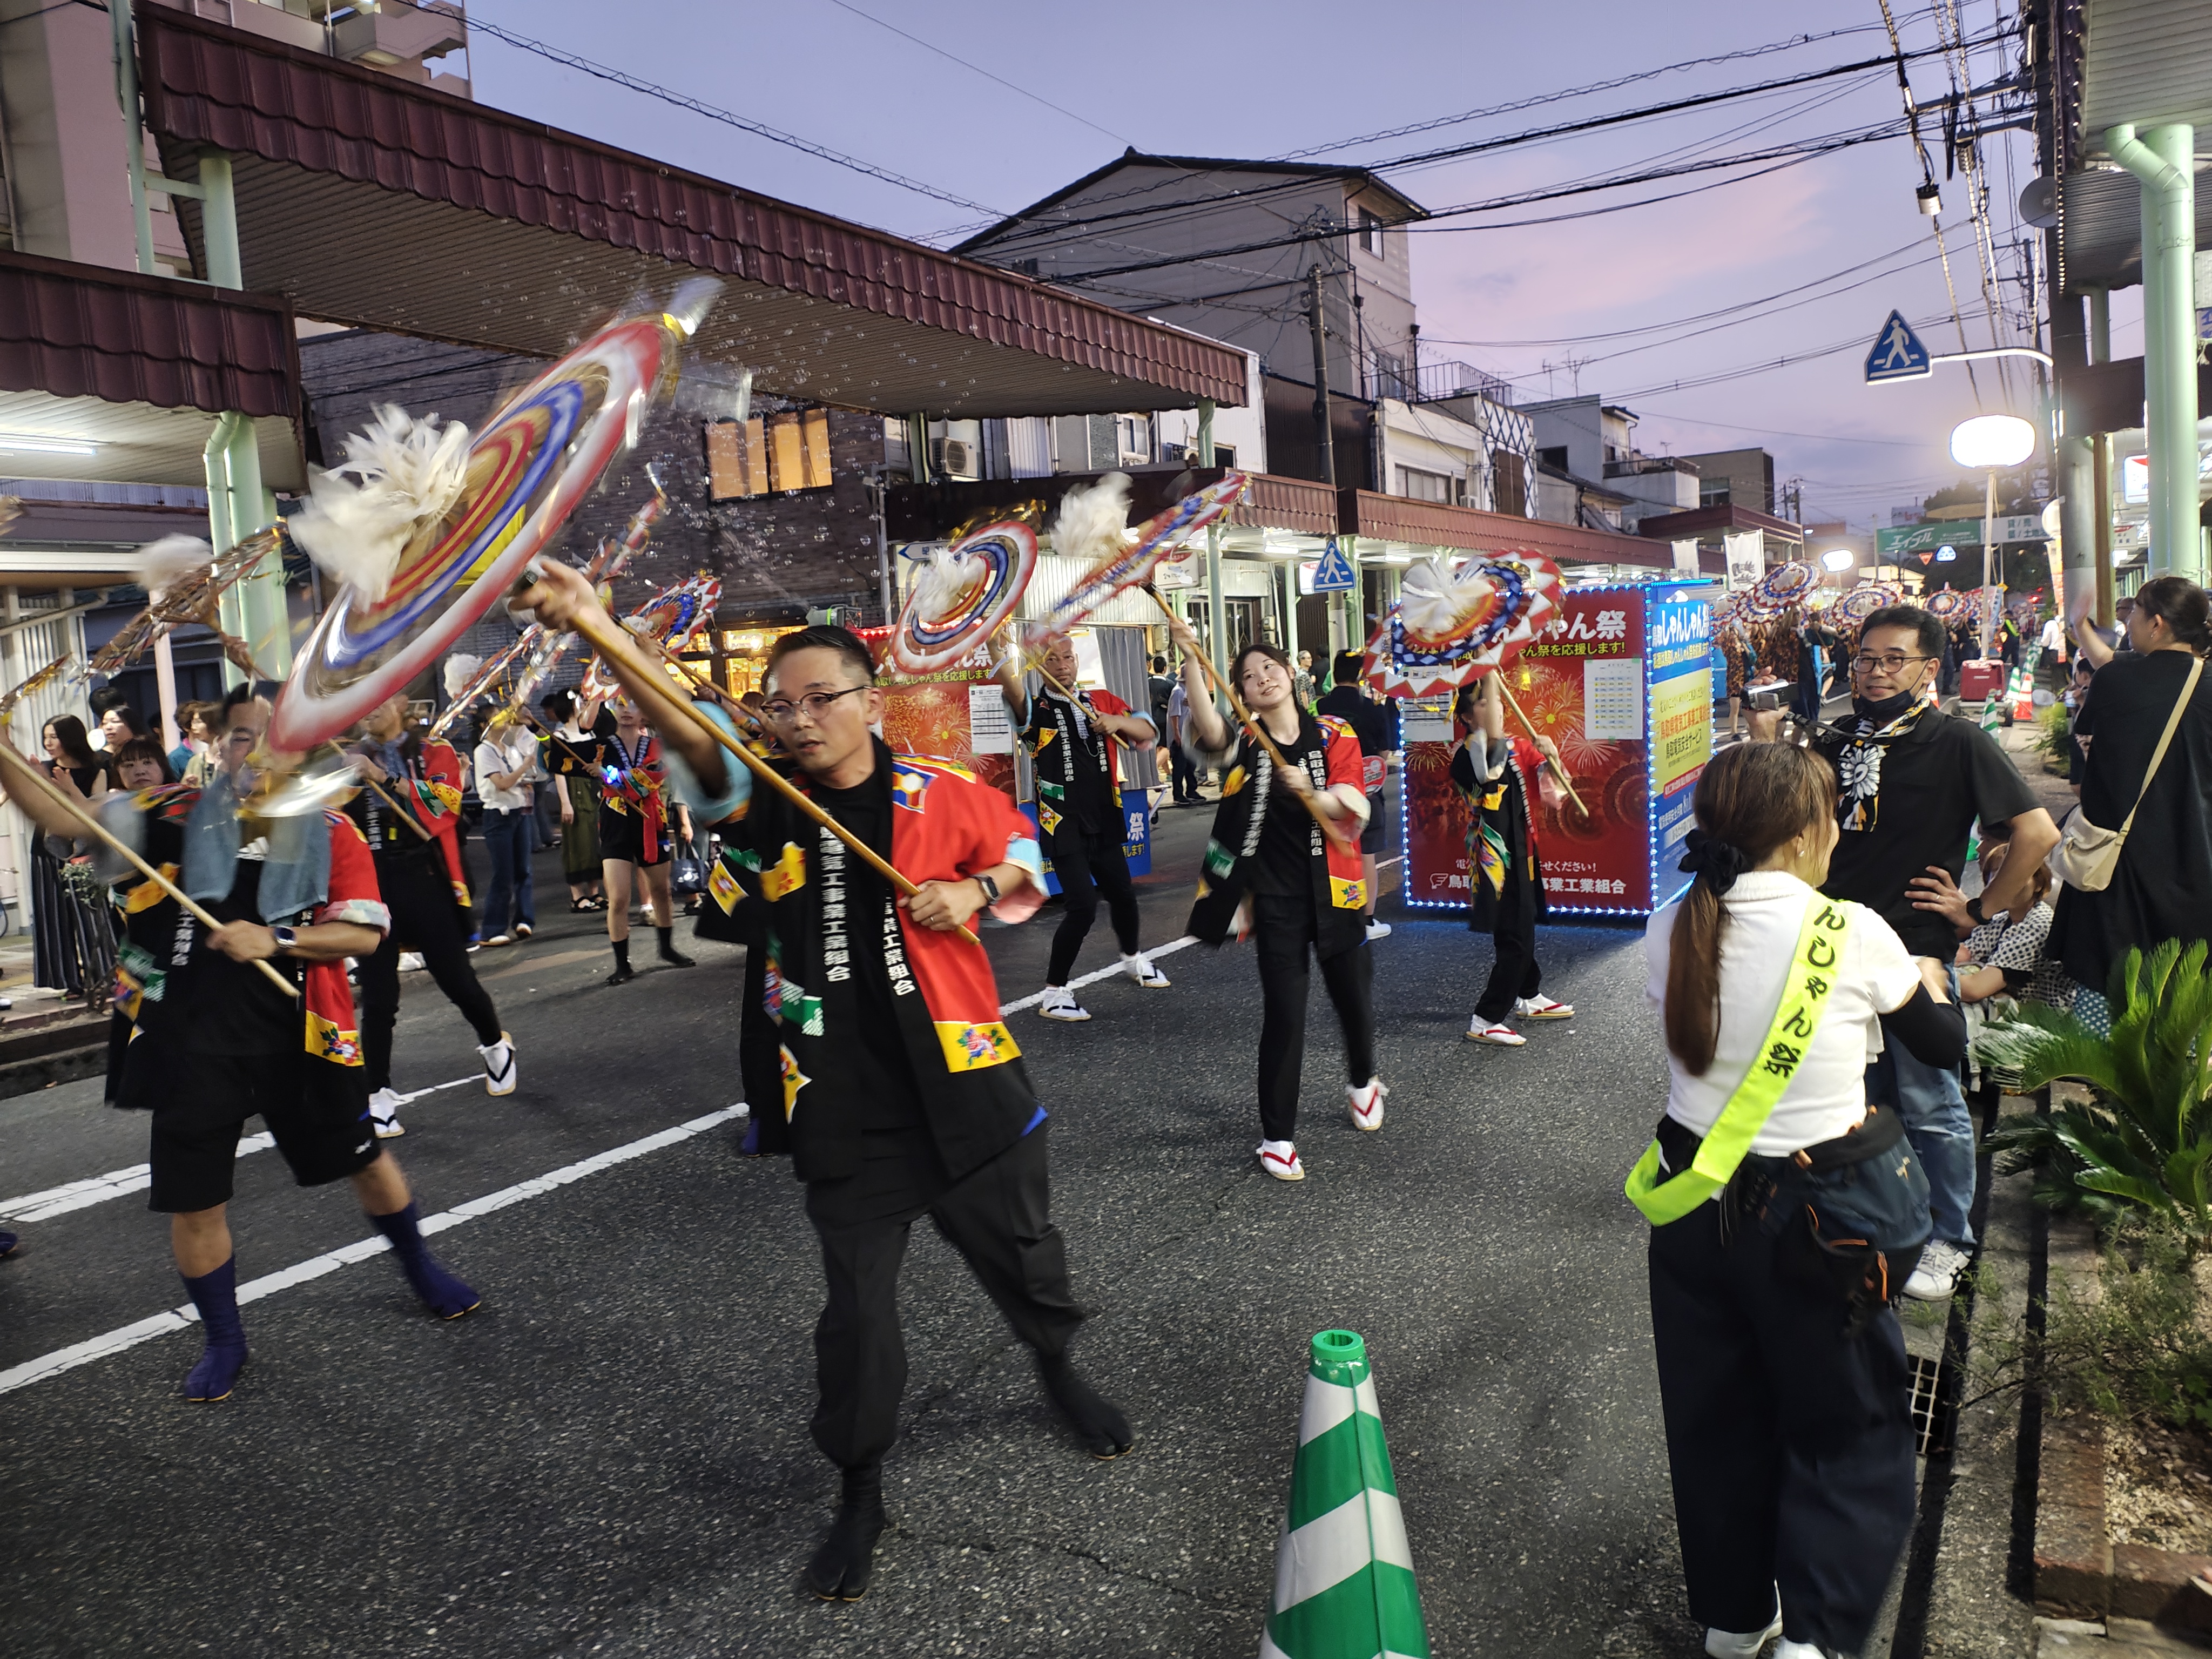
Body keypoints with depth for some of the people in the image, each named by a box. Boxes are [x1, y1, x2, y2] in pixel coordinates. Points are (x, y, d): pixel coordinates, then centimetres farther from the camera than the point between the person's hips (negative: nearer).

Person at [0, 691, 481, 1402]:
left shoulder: (334, 834, -5)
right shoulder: (179, 816, -1)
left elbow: (365, 932, -11)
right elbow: (65, 818, -5)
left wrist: (277, 939, -23)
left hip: (298, 1038, -1)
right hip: (192, 1043, 1)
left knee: (364, 1161, 14)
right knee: (194, 1202, 6)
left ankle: (421, 1271, 41)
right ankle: (223, 1341, 29)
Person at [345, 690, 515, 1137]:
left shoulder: (435, 752, 2)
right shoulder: (349, 761, 10)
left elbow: (443, 804, -15)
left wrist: (383, 777, -22)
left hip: (426, 885, -2)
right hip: (372, 887, 2)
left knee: (458, 981, 5)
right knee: (377, 999, 0)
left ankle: (496, 1046, 33)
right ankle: (378, 1096, 7)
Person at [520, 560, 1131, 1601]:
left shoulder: (942, 795, -5)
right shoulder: (766, 804, -7)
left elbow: (1024, 860, 12)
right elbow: (687, 726, -25)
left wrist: (974, 890, -12)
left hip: (963, 1085, 1)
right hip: (841, 1107, 0)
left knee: (1021, 1253, 19)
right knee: (857, 1309, 8)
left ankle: (1059, 1371, 52)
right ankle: (860, 1493, 31)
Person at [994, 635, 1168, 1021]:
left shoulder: (1102, 701, 9)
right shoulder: (1035, 709, -5)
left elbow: (1148, 732, 5)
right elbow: (1011, 686, -27)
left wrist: (1118, 722, -14)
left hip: (1105, 822, 5)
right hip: (1063, 825, -5)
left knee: (1122, 894, 18)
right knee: (1083, 905, -17)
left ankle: (1133, 959, 48)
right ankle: (1054, 994, -3)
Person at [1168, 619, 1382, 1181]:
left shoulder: (1334, 735, 1)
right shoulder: (1245, 742, -2)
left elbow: (1355, 808, -9)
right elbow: (1207, 728, -26)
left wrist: (1313, 795, -29)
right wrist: (1191, 661, -39)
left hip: (1333, 887, 2)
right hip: (1275, 892, -2)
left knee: (1353, 993, 14)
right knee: (1284, 1012, -3)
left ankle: (1363, 1083, 45)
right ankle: (1277, 1136, 9)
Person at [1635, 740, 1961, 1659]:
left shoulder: (1671, 931, -7)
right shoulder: (1853, 933, -16)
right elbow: (1946, 1047, 0)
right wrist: (1929, 983, 21)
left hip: (1697, 1201, 4)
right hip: (1823, 1212, -3)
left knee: (1718, 1420, 19)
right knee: (1847, 1428, 16)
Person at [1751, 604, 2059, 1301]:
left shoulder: (1957, 742, -10)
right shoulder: (1836, 742, 8)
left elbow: (2039, 832, -12)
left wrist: (1982, 908, -10)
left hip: (1918, 954, -5)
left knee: (1929, 1107, 4)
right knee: (1861, 1099, 18)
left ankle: (1946, 1241, 22)